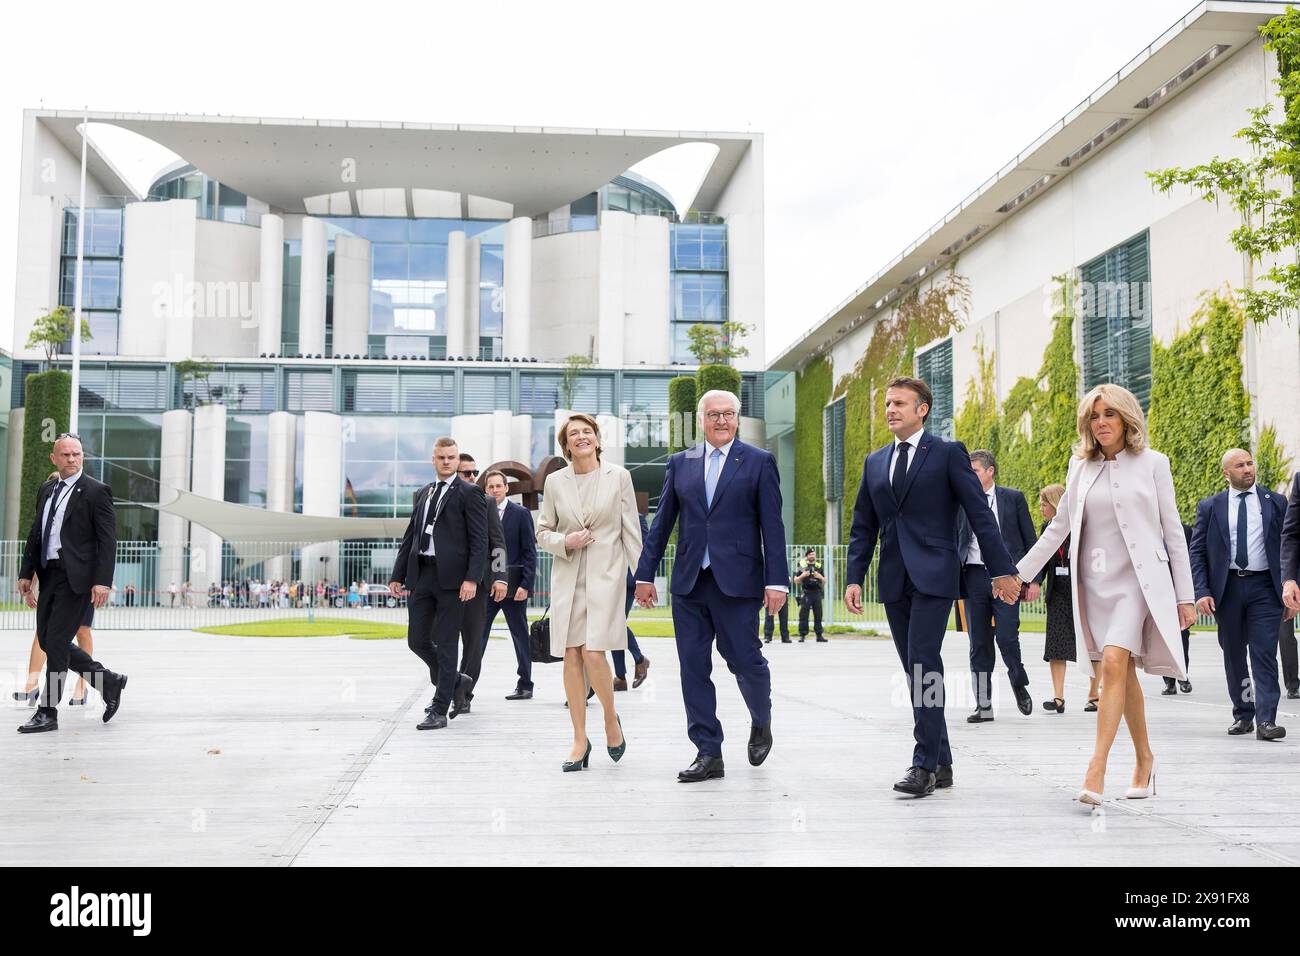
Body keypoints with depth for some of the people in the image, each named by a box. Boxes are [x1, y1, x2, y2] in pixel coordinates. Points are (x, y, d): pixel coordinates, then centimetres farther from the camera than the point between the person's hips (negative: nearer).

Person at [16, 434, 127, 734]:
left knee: (56, 642, -7)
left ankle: (48, 713, 4)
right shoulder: (46, 490, 15)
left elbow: (108, 540, -11)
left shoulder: (96, 491, -7)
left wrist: (102, 581, -19)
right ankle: (109, 681, 23)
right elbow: (35, 534, 19)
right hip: (49, 574, 8)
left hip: (76, 578, -8)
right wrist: (26, 573, 11)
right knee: (47, 640, 11)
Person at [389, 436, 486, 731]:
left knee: (445, 644, -1)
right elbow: (410, 536, 19)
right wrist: (398, 575, 13)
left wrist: (472, 578, -18)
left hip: (451, 577, -6)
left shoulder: (469, 493, -1)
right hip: (421, 574, 6)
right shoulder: (423, 494, 18)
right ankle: (454, 681, 30)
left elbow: (479, 540, -8)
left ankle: (439, 711, 5)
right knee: (417, 640, 7)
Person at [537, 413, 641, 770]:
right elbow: (542, 532, 12)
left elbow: (631, 530, 3)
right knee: (571, 656, 1)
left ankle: (611, 719, 13)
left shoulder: (618, 476, 2)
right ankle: (580, 740, 11)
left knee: (593, 654, -14)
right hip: (567, 577, 3)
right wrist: (564, 542, -8)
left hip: (605, 575, -3)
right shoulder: (555, 481, 7)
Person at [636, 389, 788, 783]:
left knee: (744, 660, -1)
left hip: (737, 582, -3)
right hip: (689, 584, 4)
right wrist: (645, 574, 10)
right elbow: (662, 522, 14)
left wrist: (776, 581, -9)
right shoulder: (680, 463, 12)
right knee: (693, 667, 3)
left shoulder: (759, 462, 3)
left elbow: (772, 526, -2)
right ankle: (708, 754, 12)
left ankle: (761, 722, 30)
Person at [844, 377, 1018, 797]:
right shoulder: (875, 462, 16)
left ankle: (925, 764, -10)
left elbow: (979, 514, -3)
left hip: (933, 576, -6)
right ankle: (941, 764, 16)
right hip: (894, 581, 6)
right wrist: (854, 578, 7)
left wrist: (1001, 570, -6)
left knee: (923, 664, -15)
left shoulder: (948, 453, 0)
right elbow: (863, 526, 16)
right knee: (915, 669, 8)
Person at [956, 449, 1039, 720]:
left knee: (1006, 636, -10)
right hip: (973, 576, 2)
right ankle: (983, 706, 12)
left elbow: (1030, 540, 6)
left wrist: (1034, 579, 0)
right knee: (979, 644, 4)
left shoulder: (1013, 498, 4)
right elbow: (954, 542, 12)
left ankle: (1020, 685, 19)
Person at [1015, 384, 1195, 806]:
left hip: (1138, 580, -4)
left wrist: (1185, 596, 1)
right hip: (1095, 581, 4)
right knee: (1125, 673, 9)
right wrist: (1019, 573, 10)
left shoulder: (1153, 463, 2)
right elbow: (1058, 527, 15)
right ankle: (1144, 759, 24)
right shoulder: (1081, 467, 10)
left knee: (1114, 663, -20)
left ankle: (1096, 771, -22)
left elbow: (1173, 531, 3)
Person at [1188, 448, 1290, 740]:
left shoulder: (1275, 503, 6)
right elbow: (1197, 552, 4)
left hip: (1263, 587, -1)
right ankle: (1243, 715, 21)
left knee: (1264, 654, -9)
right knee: (1233, 656, 9)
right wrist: (1202, 591, -7)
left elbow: (1288, 548, 8)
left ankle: (1266, 720, -11)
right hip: (1227, 588, 1)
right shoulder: (1210, 507, 6)